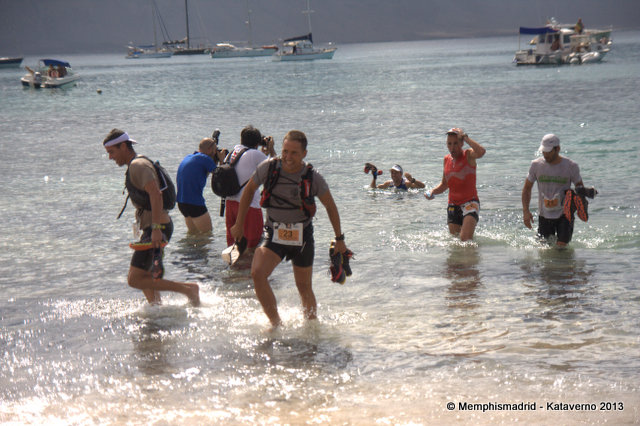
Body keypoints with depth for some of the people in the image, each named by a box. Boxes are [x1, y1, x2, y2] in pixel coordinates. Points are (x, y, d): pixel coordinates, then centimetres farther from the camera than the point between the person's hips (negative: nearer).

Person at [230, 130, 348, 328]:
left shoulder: (313, 177, -14)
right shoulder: (269, 167, -12)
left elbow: (330, 207, 1)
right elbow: (249, 190, 6)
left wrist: (339, 239, 6)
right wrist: (239, 224, 9)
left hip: (302, 236, -1)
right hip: (274, 234, 1)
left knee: (304, 287, 9)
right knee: (257, 274, -22)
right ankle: (276, 324, -11)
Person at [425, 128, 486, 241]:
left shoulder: (468, 155, -6)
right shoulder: (447, 159, 12)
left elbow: (481, 152, -32)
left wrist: (466, 138, -23)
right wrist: (433, 192, 4)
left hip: (470, 203, -6)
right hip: (453, 205, 6)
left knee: (465, 238, -22)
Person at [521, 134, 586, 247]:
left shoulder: (571, 166, -7)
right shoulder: (536, 165, -2)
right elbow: (527, 188, 8)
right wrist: (525, 211, -3)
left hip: (564, 215, -2)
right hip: (544, 215, 2)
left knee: (561, 247, -12)